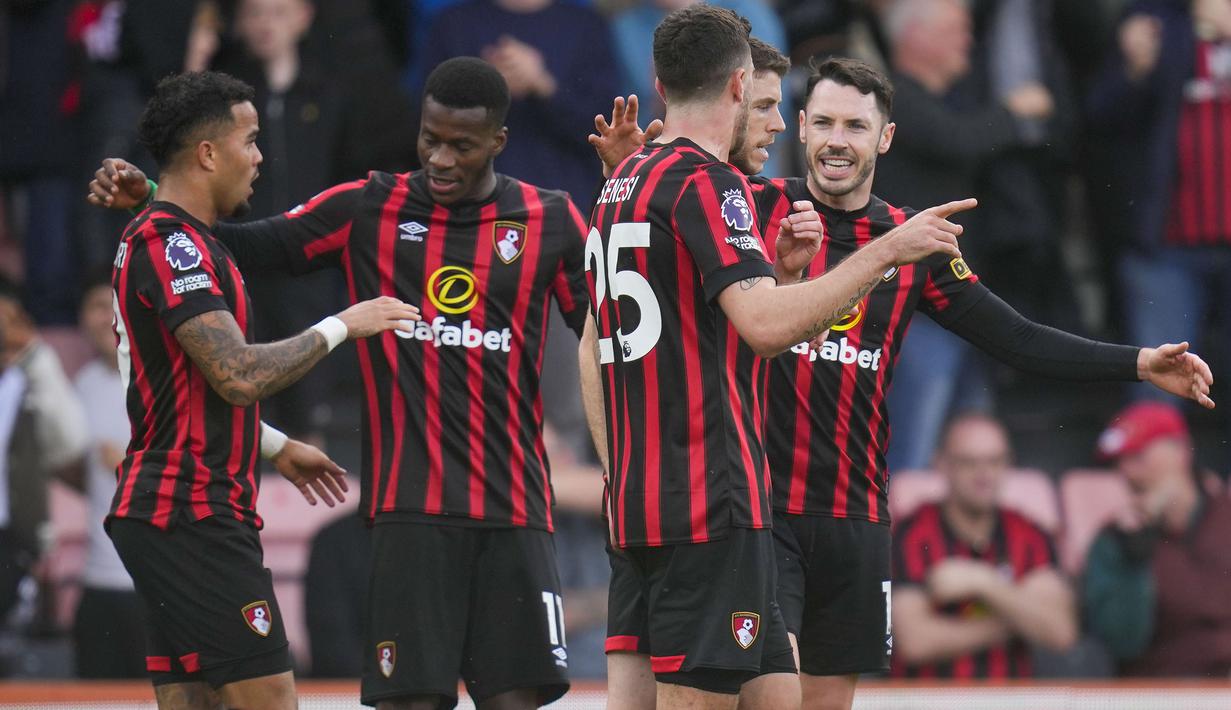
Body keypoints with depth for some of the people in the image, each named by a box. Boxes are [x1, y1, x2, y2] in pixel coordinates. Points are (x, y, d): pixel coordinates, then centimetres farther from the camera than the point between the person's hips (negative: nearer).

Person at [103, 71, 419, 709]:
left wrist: (278, 448, 33)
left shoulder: (160, 238, 19)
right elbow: (241, 375, -23)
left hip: (164, 508, 11)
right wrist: (341, 327, -12)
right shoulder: (175, 243, -15)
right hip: (192, 511, -11)